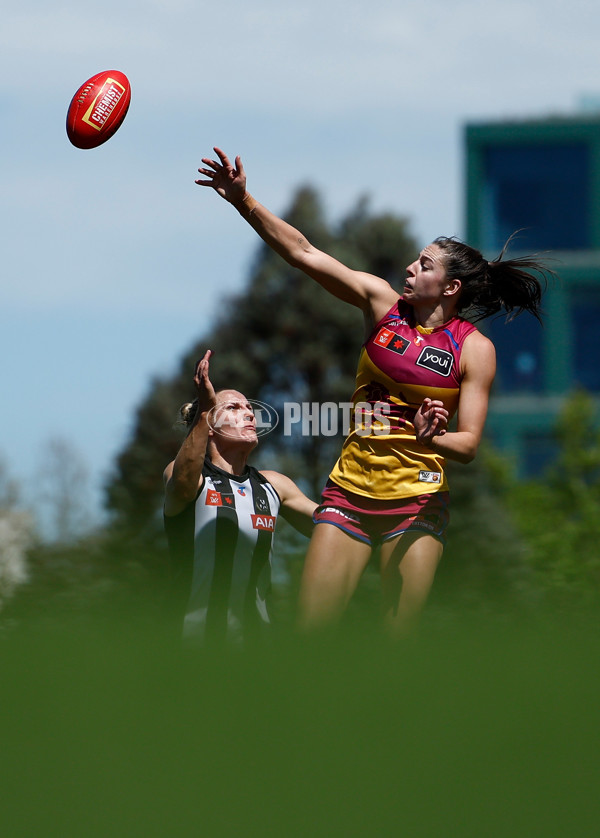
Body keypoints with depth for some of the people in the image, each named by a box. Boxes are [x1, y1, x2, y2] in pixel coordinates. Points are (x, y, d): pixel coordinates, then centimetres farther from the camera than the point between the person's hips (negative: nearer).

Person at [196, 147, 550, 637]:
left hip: (416, 501, -3)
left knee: (398, 639, -4)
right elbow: (303, 253, 0)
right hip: (349, 490, 3)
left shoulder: (474, 348, -4)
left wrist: (431, 437, -28)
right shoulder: (382, 302, 3)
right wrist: (244, 201, -9)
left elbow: (470, 445, -7)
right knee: (310, 633, -5)